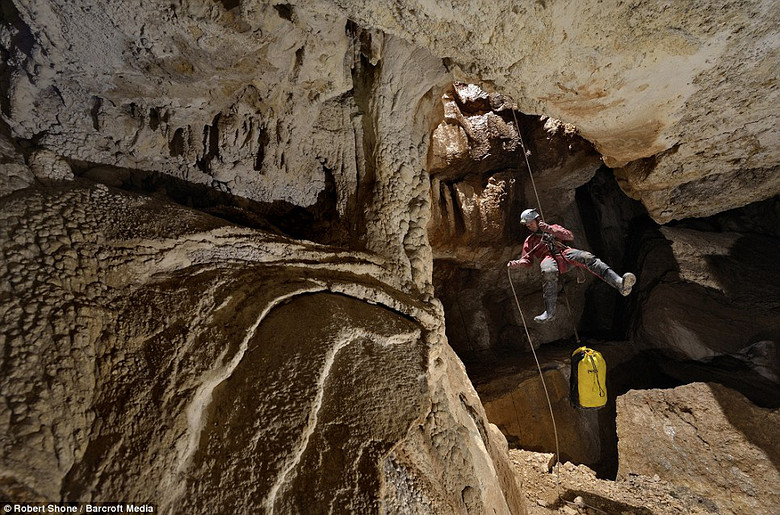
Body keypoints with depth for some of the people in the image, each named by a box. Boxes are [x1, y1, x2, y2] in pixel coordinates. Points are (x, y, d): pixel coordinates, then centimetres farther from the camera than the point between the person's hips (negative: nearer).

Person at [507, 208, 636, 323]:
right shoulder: (529, 240, 30)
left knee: (587, 257, -31)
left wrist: (550, 230, 1)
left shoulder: (553, 227, 31)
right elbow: (527, 260, 20)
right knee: (549, 272, -39)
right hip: (548, 258, -1)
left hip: (565, 252, 1)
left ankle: (619, 283, -48)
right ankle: (549, 311, -39)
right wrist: (516, 264, -3)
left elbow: (570, 236, 12)